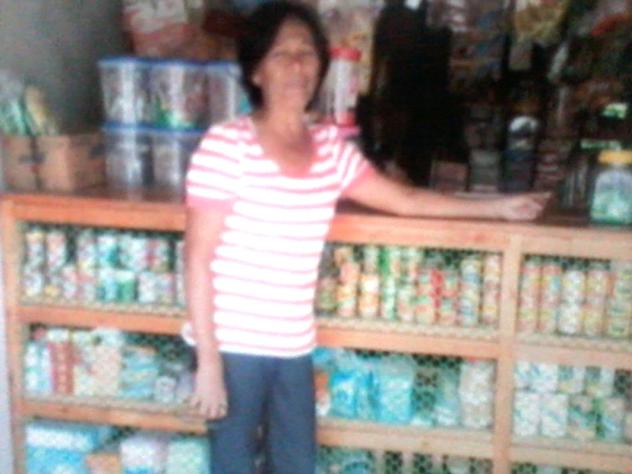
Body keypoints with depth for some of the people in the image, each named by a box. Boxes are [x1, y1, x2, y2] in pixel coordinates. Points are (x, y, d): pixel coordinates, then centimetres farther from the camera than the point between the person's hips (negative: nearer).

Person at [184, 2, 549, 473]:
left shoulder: (331, 147, 4)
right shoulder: (226, 143, -13)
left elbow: (405, 199, 16)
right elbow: (198, 258, -13)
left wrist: (496, 207, 18)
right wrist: (207, 360, -15)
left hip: (294, 347, 5)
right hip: (233, 346, -5)